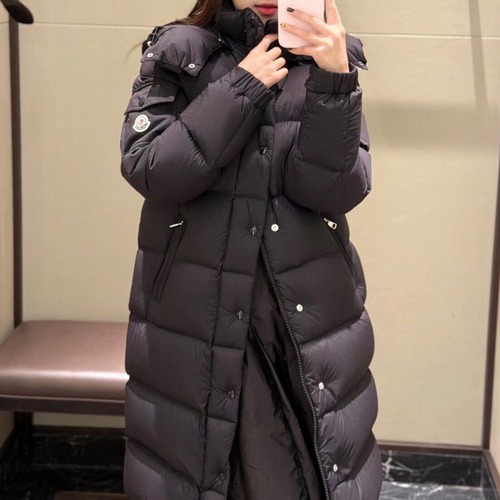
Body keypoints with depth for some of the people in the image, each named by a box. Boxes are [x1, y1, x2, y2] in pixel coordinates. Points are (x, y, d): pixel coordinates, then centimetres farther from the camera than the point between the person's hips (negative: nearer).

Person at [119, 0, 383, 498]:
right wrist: (241, 88, -14)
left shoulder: (325, 58, 4)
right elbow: (147, 168, -12)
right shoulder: (175, 56, 1)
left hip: (306, 318, 1)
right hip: (195, 314, 0)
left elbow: (336, 190, -8)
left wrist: (334, 82, -20)